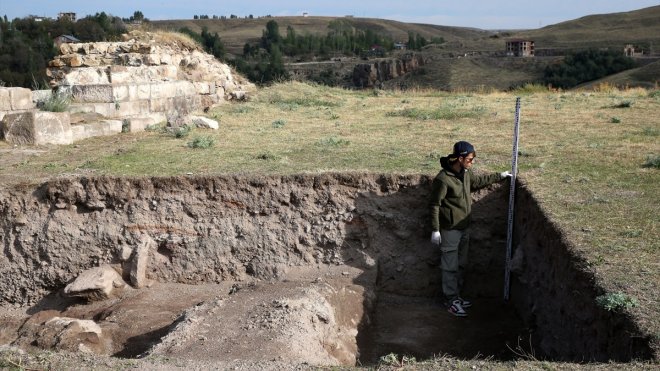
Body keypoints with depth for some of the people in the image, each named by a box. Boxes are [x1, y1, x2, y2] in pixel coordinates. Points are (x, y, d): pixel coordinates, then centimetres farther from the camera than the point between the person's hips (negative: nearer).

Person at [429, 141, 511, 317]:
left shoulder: (466, 173, 3)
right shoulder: (443, 179, -22)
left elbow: (479, 181, 26)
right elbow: (435, 205, -18)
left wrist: (500, 176, 29)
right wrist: (435, 230, -17)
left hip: (464, 228, 9)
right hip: (450, 230, -8)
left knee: (461, 264, 16)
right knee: (450, 267, 1)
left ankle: (456, 295, 30)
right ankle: (450, 300, 12)